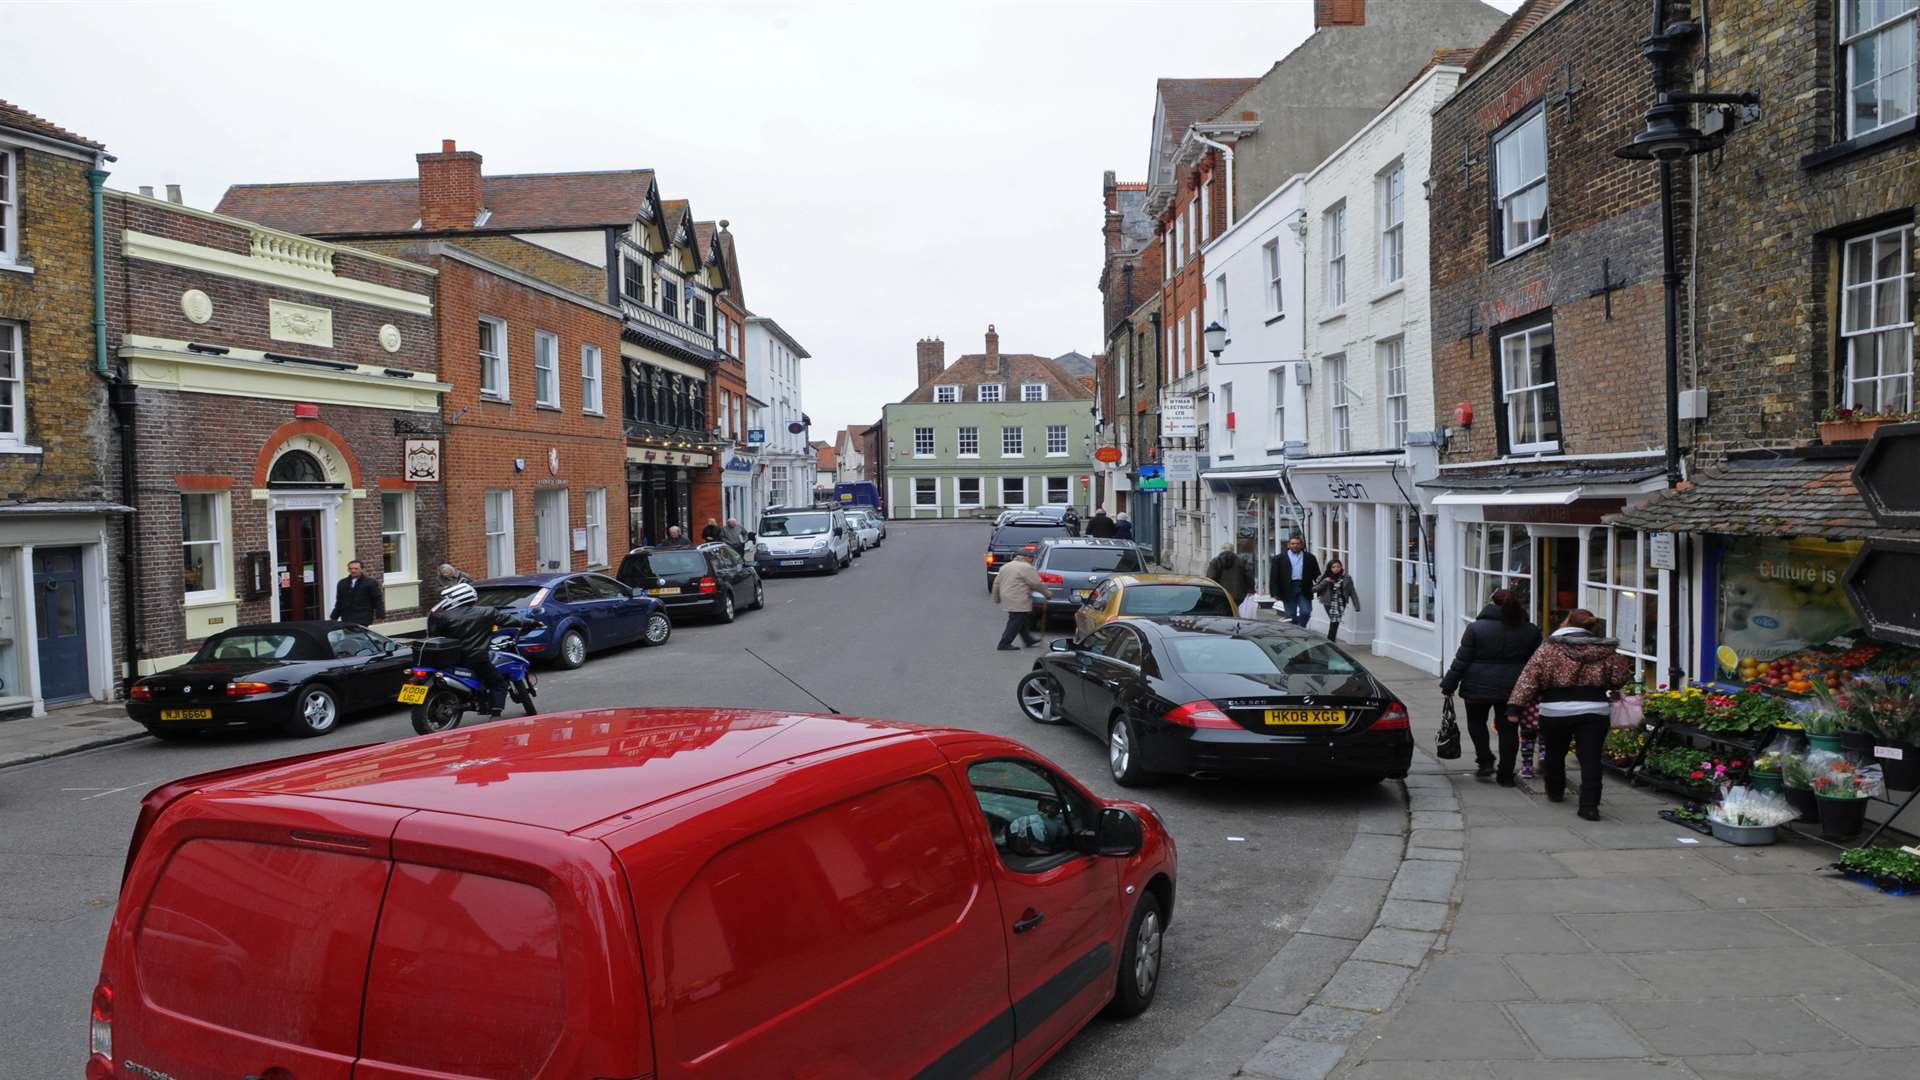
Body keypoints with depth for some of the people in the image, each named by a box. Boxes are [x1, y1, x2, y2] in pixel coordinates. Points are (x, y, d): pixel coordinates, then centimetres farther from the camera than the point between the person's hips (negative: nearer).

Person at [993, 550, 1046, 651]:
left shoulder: (1005, 566, 16)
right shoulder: (1026, 568, -10)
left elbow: (996, 583, 17)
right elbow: (1036, 584, -11)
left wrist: (997, 598, 23)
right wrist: (1046, 592, 3)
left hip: (1007, 600, 9)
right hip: (1018, 602, -9)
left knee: (1021, 621, 18)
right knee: (1015, 622, -4)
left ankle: (1028, 640, 27)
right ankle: (1004, 644, -5)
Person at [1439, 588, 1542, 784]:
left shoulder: (1476, 628, -10)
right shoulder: (1530, 631, 1)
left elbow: (1461, 661, -8)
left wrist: (1448, 685, -1)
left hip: (1479, 687, -2)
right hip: (1512, 689, 2)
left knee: (1476, 722, 19)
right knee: (1508, 730, 10)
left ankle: (1485, 761, 9)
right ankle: (1506, 776, 13)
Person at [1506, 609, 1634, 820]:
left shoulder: (1549, 648, -3)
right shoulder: (1605, 650, 4)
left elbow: (1530, 677, -8)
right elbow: (1619, 678, 1)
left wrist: (1516, 706, -9)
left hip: (1555, 711, -1)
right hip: (1594, 711, 1)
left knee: (1554, 753, 20)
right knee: (1590, 759, -1)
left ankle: (1555, 792, 38)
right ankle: (1589, 805, -10)